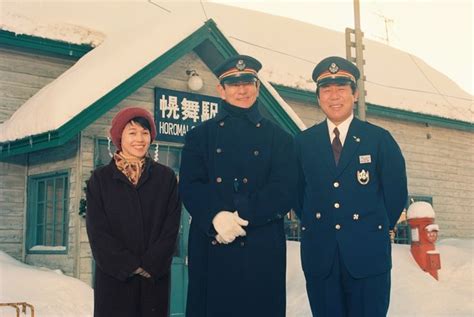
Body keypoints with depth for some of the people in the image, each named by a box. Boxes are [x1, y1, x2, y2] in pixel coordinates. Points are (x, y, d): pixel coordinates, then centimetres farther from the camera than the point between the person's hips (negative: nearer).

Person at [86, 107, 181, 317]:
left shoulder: (166, 177, 6)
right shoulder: (100, 179, 4)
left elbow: (171, 227, 1)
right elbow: (97, 231, -2)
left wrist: (150, 265, -9)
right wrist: (129, 266, -9)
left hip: (155, 279, 1)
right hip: (114, 279, -1)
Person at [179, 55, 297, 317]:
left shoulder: (279, 138, 12)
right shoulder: (200, 135, 13)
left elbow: (285, 190, -1)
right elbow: (189, 186, 1)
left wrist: (243, 216, -15)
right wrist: (216, 217, -19)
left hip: (262, 249, 0)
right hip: (211, 248, 0)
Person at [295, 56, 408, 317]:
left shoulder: (380, 139, 2)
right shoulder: (303, 142, 7)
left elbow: (396, 193, 4)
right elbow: (297, 193, 12)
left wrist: (374, 230, 7)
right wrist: (313, 227, 7)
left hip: (369, 255, -1)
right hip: (319, 256, 1)